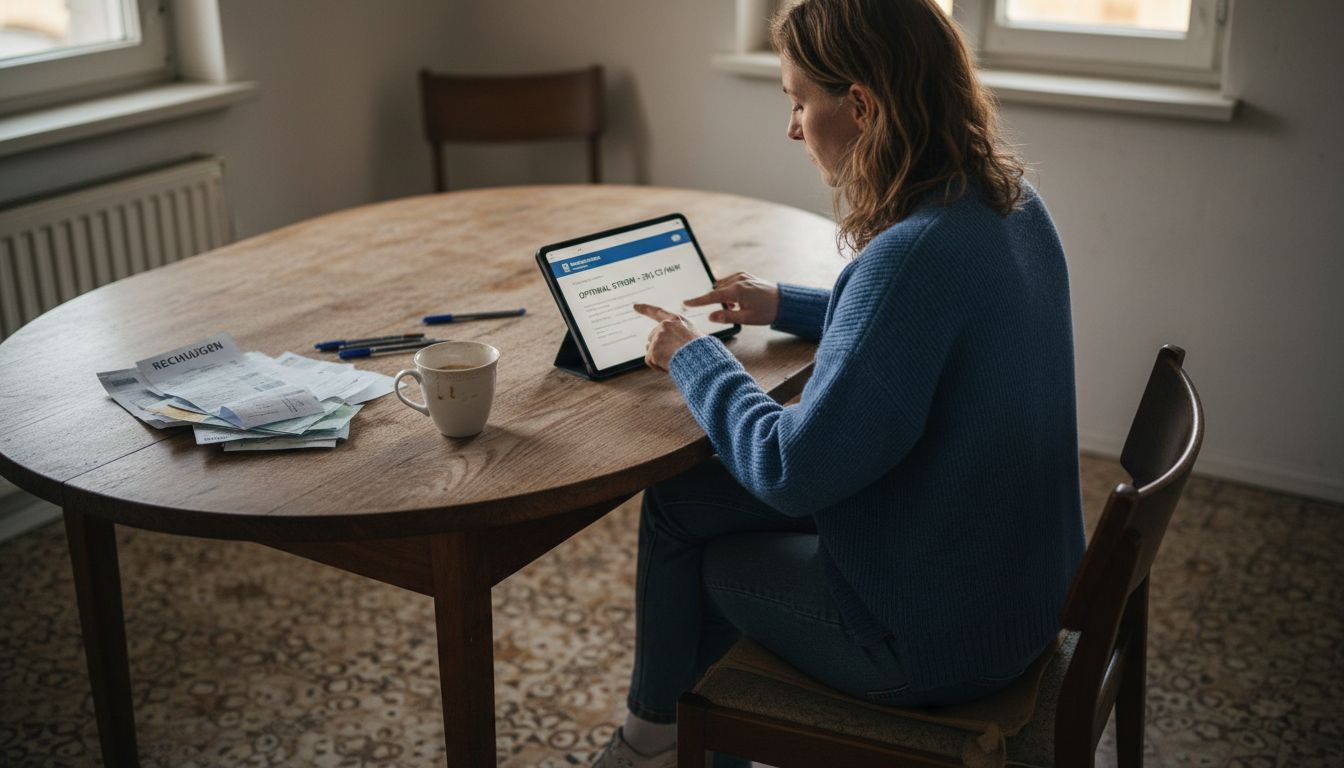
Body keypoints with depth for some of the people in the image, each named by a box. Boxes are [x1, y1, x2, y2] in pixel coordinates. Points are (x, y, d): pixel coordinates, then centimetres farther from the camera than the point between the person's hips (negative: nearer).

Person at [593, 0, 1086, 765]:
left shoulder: (916, 254, -31)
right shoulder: (1012, 201, -2)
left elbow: (794, 470, -26)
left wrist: (696, 358, -11)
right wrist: (786, 306, 16)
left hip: (941, 638, -8)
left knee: (679, 513, 10)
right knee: (689, 497, 17)